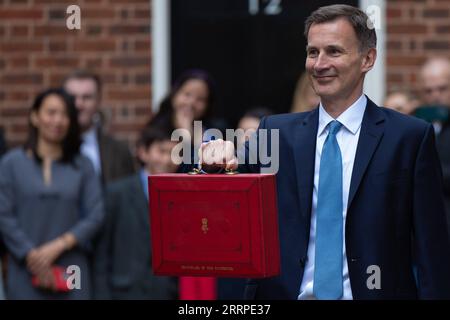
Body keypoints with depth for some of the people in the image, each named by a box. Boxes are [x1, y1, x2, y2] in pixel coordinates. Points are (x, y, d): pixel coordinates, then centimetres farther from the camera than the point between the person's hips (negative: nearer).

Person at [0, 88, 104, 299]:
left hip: (71, 273, 1)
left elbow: (95, 215, 3)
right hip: (26, 272, -1)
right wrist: (31, 255, -9)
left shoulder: (82, 166, 10)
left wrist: (59, 246, -9)